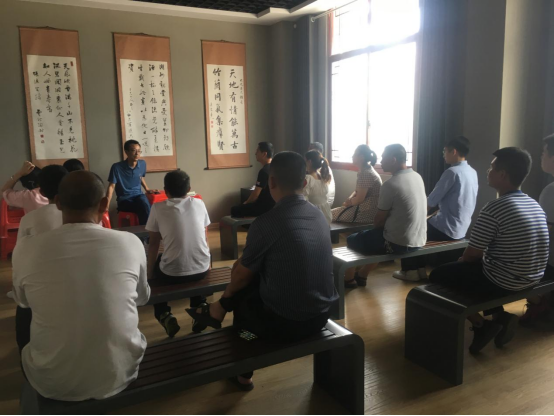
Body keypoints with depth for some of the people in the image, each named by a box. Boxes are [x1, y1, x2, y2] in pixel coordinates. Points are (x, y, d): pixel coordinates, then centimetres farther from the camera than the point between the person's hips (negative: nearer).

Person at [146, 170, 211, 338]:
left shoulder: (158, 208, -2)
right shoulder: (199, 204, 5)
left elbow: (154, 244, 4)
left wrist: (149, 273, 17)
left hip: (172, 274, -3)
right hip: (202, 270, 3)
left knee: (154, 271, 30)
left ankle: (165, 317, 14)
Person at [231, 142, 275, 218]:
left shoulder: (264, 171, -20)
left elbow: (255, 195, -18)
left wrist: (245, 203, 3)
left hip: (265, 206, -10)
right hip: (274, 205, 10)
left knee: (235, 210, -4)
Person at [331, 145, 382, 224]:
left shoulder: (366, 174, -20)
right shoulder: (367, 171, 13)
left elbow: (359, 199, -21)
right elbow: (358, 191, 19)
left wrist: (348, 203, -2)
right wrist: (349, 199, 2)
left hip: (367, 214, -10)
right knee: (333, 212, 16)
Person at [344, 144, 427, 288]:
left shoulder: (390, 185, -20)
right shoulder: (417, 177, 4)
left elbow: (379, 221, -11)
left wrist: (376, 224, 11)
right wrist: (380, 224, 19)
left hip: (397, 243, -7)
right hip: (418, 241, 8)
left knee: (352, 240, 15)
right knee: (373, 235, 32)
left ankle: (349, 279, 33)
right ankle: (361, 275, 41)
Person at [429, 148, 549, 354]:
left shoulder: (495, 208, -21)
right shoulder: (535, 205, 4)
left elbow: (472, 254, -14)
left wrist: (460, 261, 9)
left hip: (504, 281, -8)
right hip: (533, 278, 8)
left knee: (438, 275, 7)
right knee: (479, 263, 32)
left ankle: (482, 325, 2)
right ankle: (500, 316, 17)